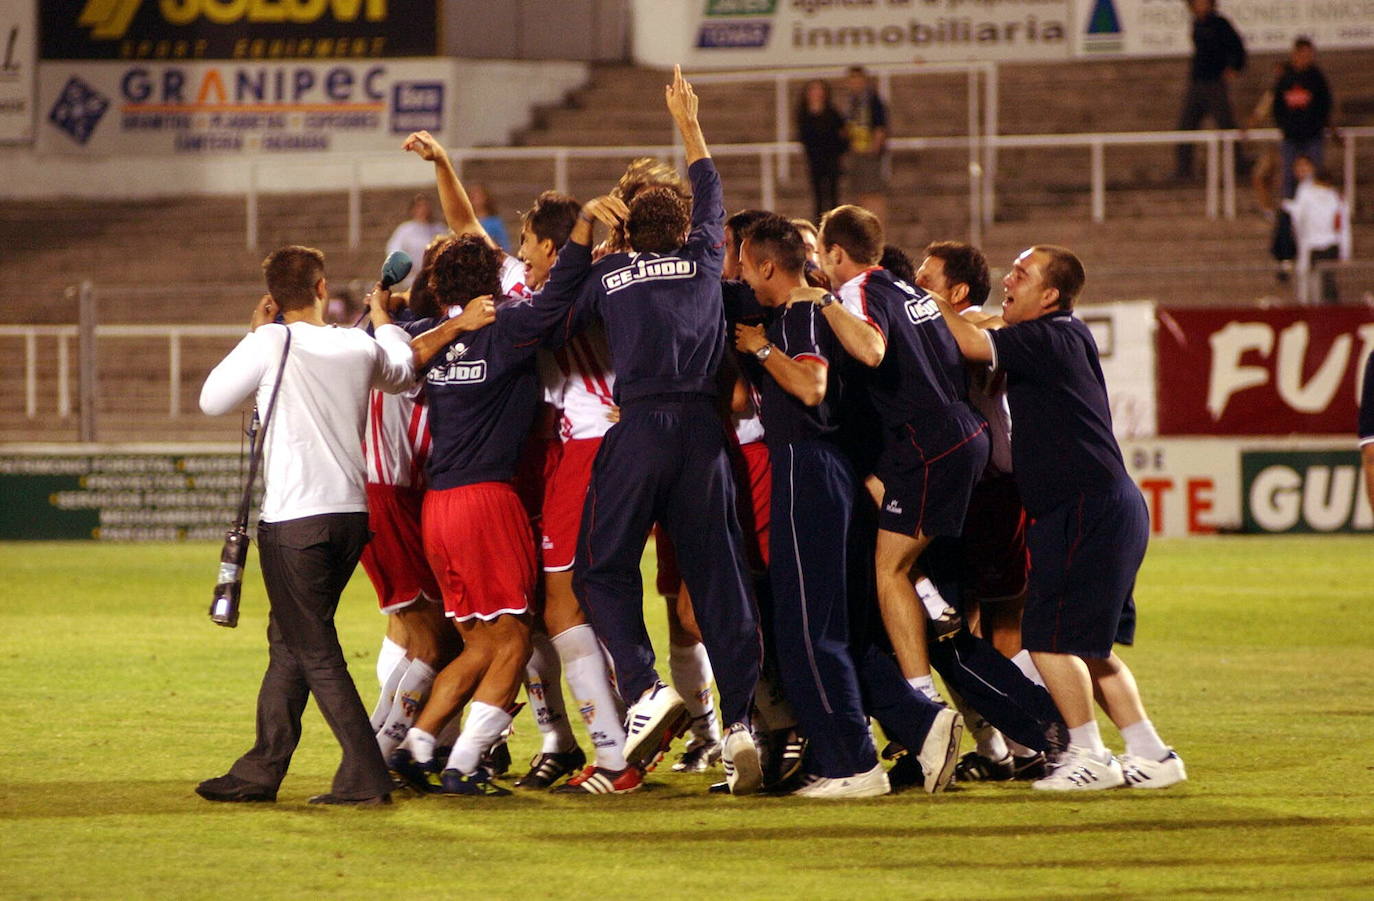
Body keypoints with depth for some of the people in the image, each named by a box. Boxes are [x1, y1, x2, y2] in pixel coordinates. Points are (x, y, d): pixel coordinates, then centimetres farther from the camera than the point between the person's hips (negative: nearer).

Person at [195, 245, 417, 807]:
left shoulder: (272, 342, -8)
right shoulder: (361, 347, 8)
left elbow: (213, 400, 2)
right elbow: (403, 372, 30)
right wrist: (383, 319, 46)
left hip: (294, 519, -6)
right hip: (353, 513, 6)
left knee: (315, 653, -3)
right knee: (288, 641, 17)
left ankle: (366, 777, -11)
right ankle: (260, 771, 22)